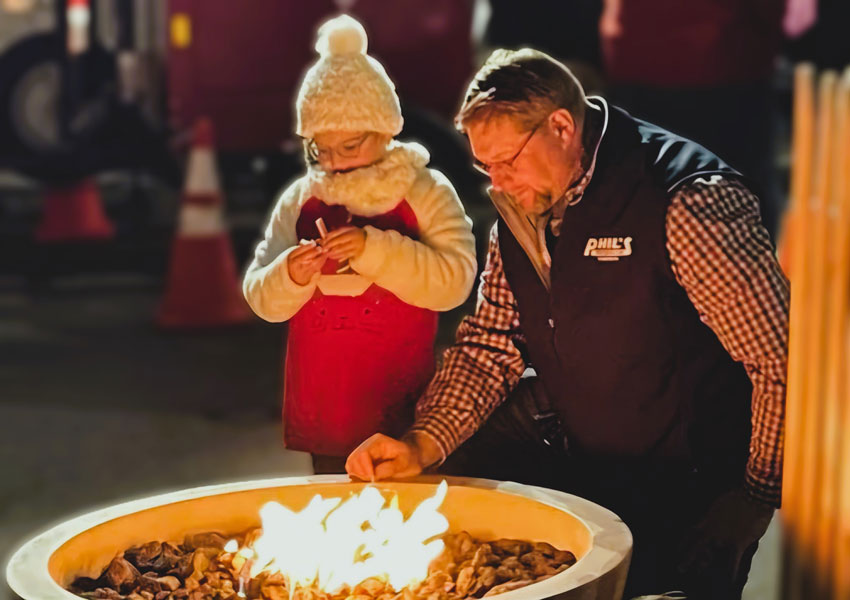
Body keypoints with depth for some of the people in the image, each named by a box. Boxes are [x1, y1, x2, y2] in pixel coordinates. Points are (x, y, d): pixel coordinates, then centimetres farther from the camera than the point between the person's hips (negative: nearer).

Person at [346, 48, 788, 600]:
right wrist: (424, 445, -9)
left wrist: (756, 501, -18)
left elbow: (781, 363, -23)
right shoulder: (520, 204, 1)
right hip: (564, 446, 7)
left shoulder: (688, 203, -24)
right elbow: (491, 343, 7)